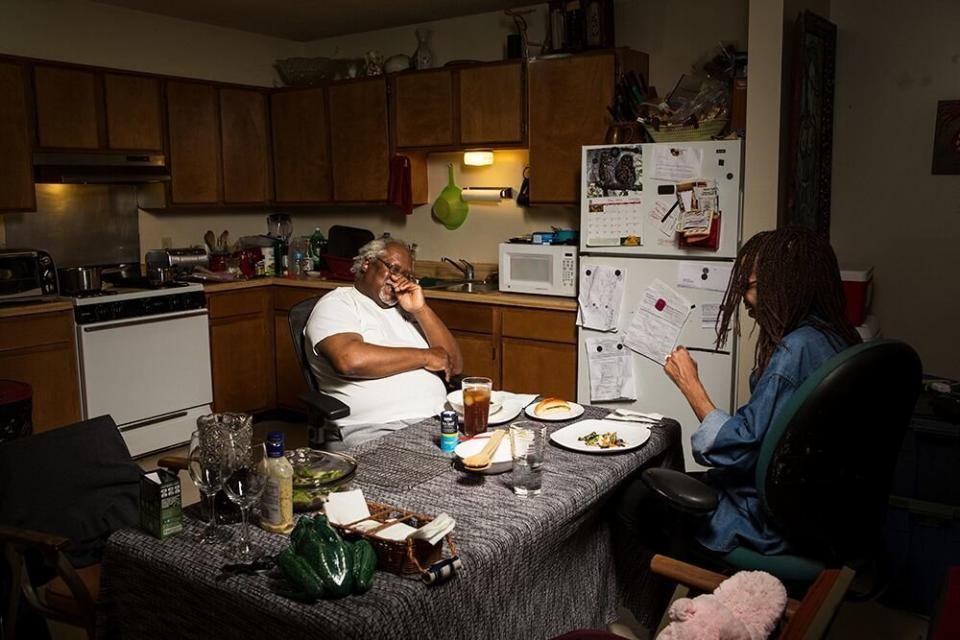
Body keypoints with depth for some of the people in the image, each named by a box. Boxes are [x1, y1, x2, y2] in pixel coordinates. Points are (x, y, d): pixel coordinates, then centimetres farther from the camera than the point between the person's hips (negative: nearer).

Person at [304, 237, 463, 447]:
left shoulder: (406, 309, 23)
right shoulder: (337, 304, 4)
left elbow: (455, 365, 13)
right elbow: (349, 360, -19)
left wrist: (420, 310, 3)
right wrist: (424, 357, -8)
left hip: (439, 419, 7)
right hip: (375, 429, -7)